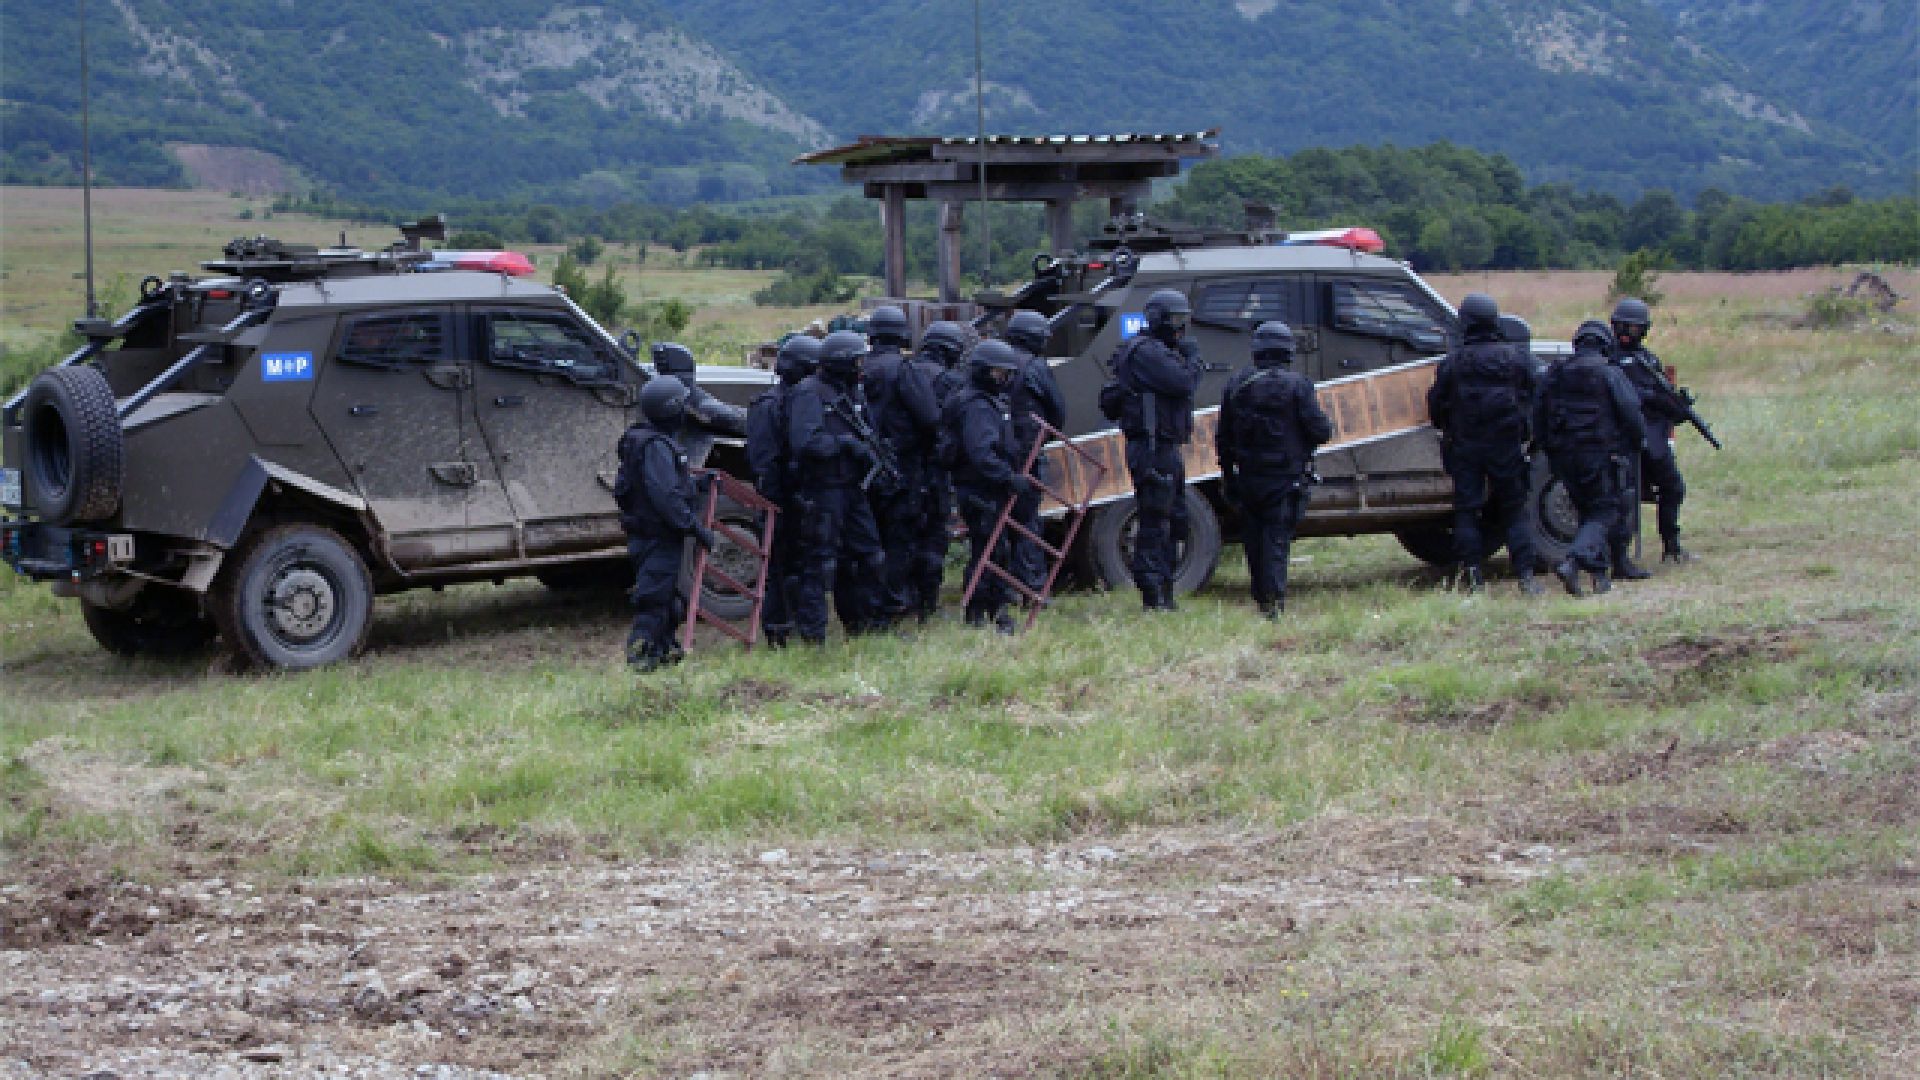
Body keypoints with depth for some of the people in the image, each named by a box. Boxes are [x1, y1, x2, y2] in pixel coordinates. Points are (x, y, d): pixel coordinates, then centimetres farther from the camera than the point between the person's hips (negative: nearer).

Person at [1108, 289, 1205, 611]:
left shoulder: (1161, 351, 21)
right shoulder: (1147, 351, -14)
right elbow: (1183, 384, -23)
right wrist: (1193, 360, -5)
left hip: (1167, 449, 11)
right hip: (1153, 449, -11)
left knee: (1175, 522, 16)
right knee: (1153, 523, -9)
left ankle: (1164, 596, 22)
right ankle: (1153, 597, -9)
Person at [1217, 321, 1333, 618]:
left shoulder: (1237, 384, 5)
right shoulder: (1296, 385, -9)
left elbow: (1223, 439, 11)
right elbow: (1321, 431, -9)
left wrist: (1228, 477, 19)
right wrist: (1326, 424, 14)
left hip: (1248, 479, 4)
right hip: (1285, 479, -4)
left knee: (1255, 540, 14)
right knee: (1277, 540, -5)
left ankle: (1262, 599, 19)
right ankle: (1274, 599, -16)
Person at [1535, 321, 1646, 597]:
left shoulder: (1556, 374, 12)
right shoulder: (1609, 373, -5)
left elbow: (1538, 418, 16)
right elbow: (1631, 413, -8)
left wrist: (1552, 450, 24)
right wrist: (1638, 441, 10)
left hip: (1564, 457, 6)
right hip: (1599, 455, -6)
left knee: (1588, 511, 17)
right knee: (1604, 513, -2)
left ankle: (1601, 573, 16)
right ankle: (1573, 562, -23)